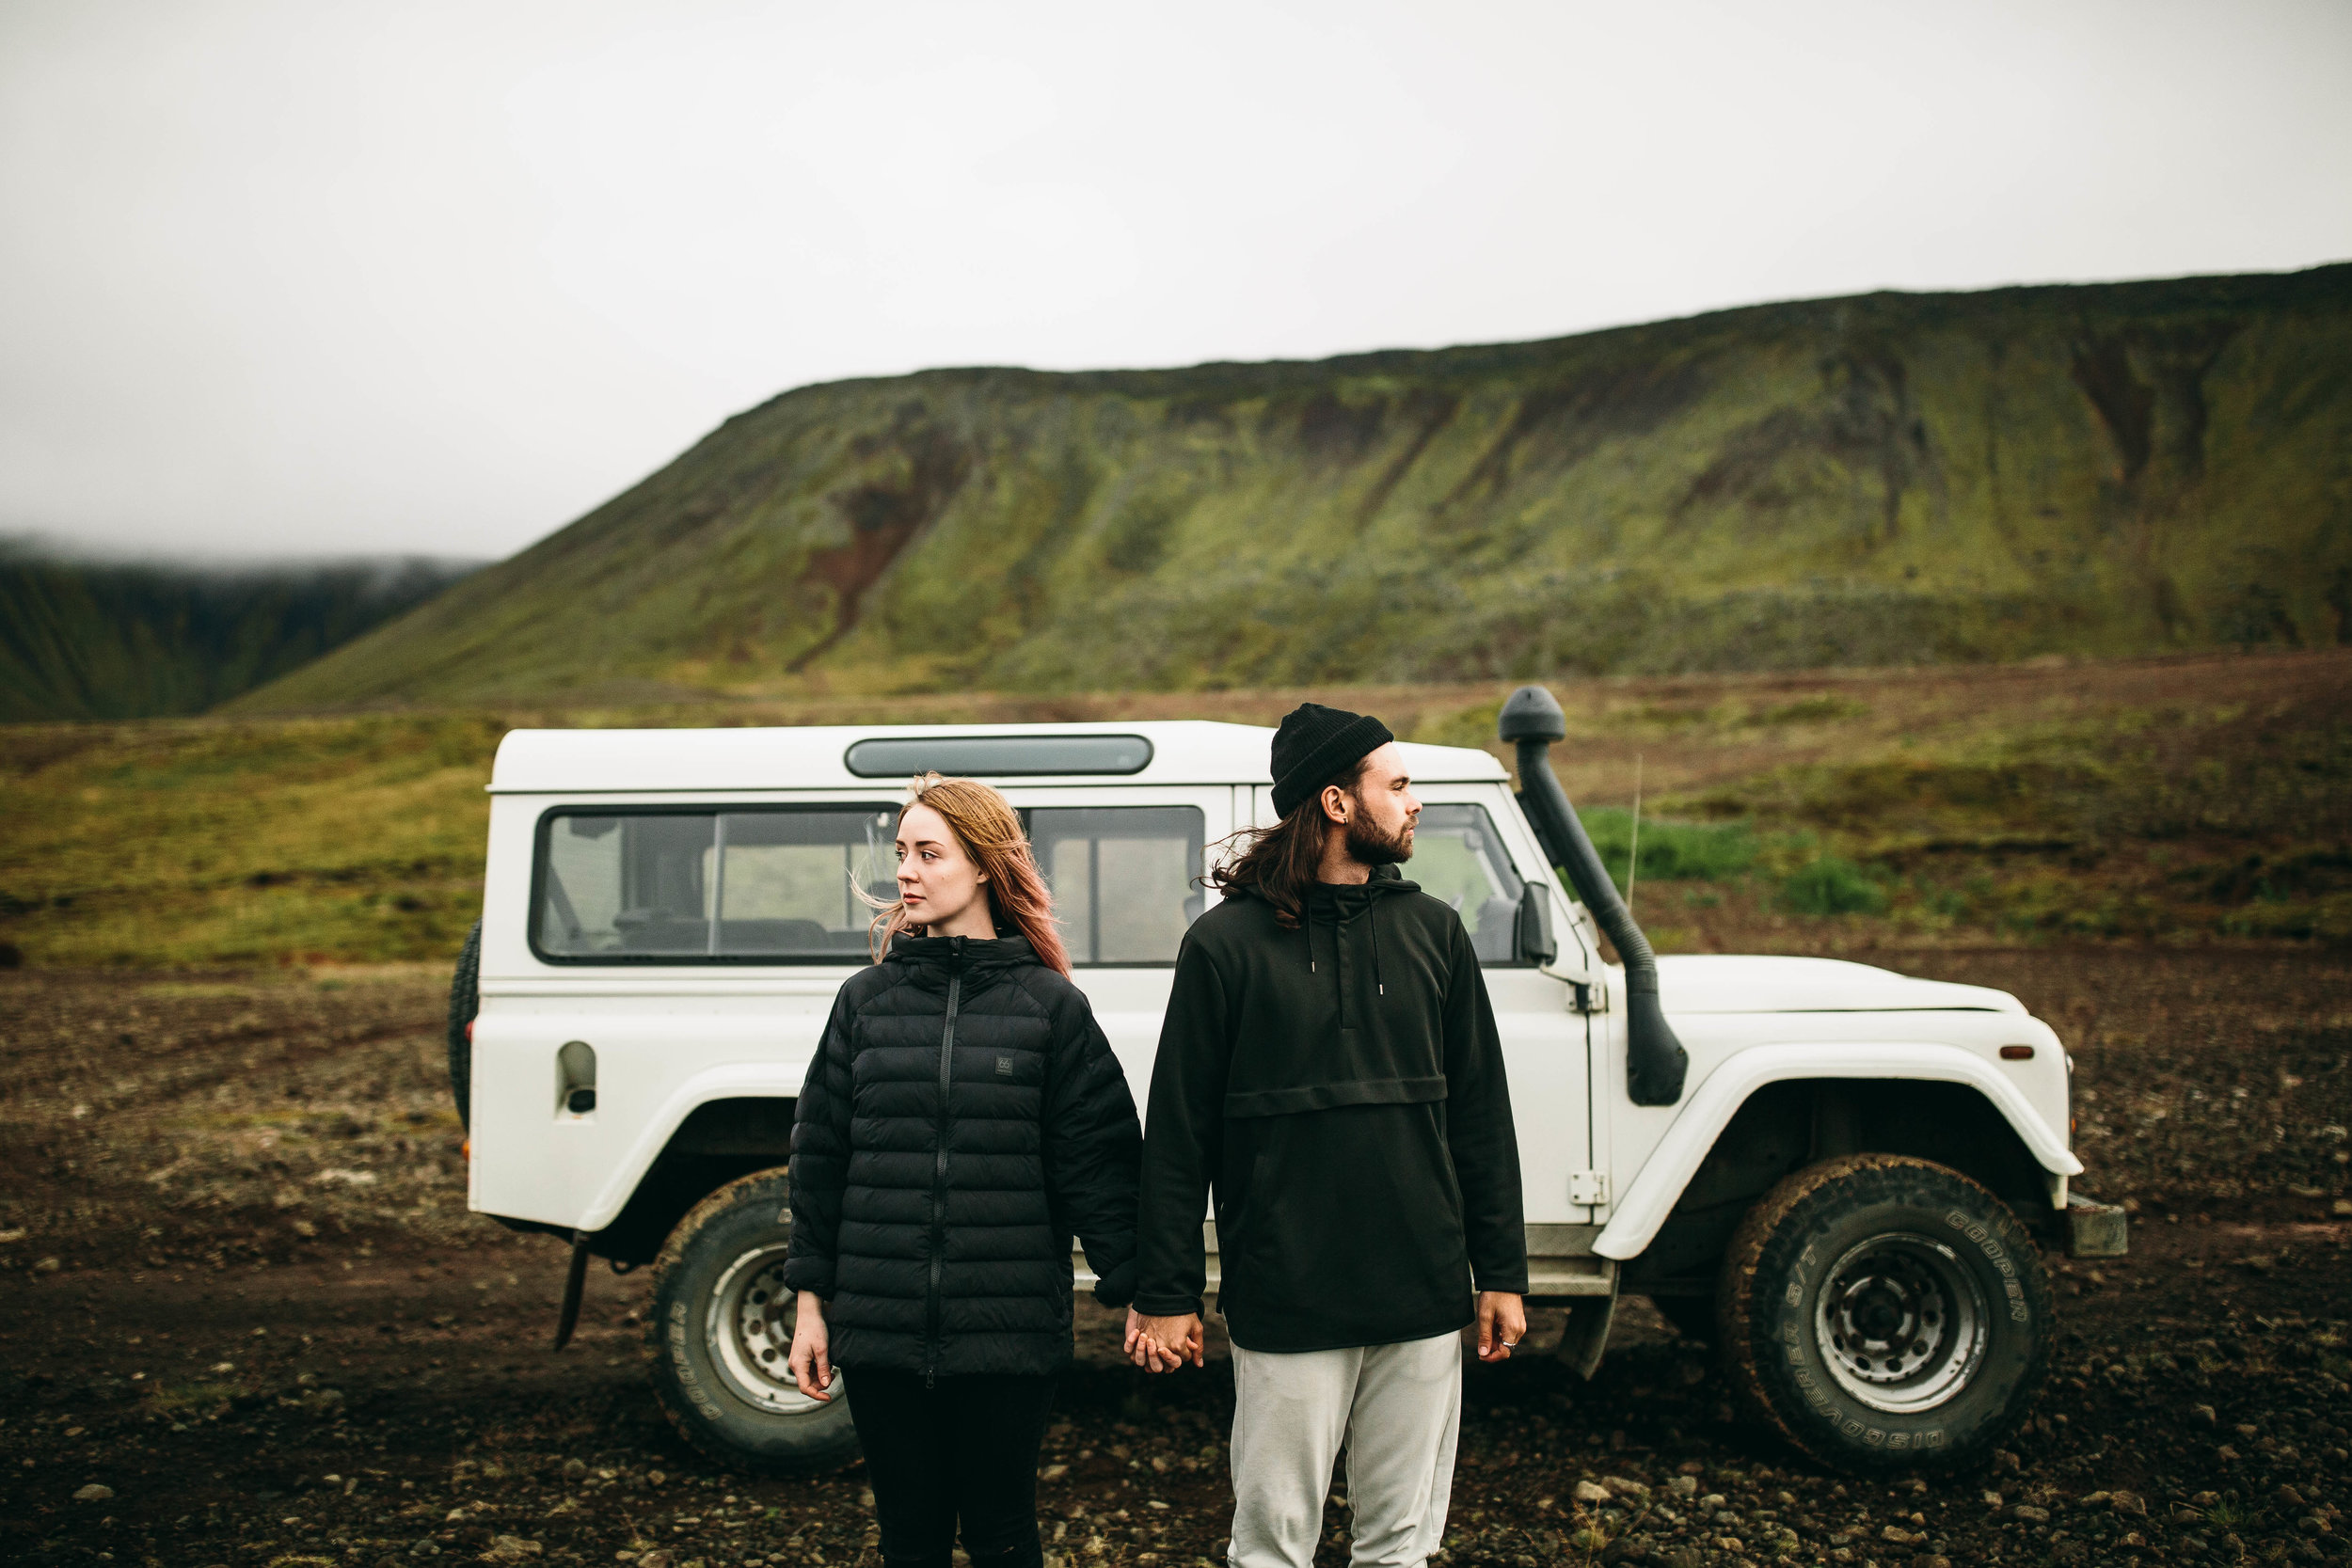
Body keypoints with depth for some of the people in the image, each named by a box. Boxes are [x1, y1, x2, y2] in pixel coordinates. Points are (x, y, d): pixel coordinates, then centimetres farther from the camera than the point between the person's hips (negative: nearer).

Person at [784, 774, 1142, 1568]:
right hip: (880, 1327, 2)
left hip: (1007, 1328, -2)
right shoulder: (865, 999, 5)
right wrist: (811, 1302, 5)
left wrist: (1140, 1293, -7)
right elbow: (820, 1156, 7)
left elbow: (1099, 1162, -3)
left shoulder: (1050, 1004, -2)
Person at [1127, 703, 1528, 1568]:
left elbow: (1480, 1113, 10)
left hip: (1423, 1299, 4)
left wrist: (1501, 1271, 8)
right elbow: (1177, 1131, -3)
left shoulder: (1433, 930, 7)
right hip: (1284, 1301, -3)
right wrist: (1166, 1292, -4)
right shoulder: (1227, 941, -4)